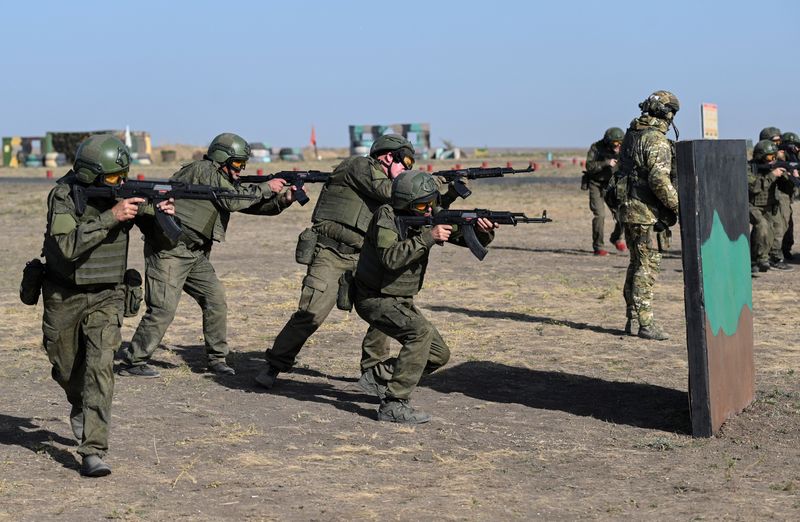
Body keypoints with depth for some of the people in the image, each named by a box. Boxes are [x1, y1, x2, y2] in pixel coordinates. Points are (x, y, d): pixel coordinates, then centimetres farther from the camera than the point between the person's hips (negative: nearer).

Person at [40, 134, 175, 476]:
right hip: (64, 296, -1)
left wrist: (163, 213, -24)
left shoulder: (125, 192, -7)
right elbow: (68, 247, -31)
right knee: (66, 370, 15)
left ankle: (93, 451, -17)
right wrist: (110, 217, -35)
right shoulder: (64, 197, -17)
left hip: (107, 296, 1)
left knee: (101, 365, -15)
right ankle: (81, 409, 49)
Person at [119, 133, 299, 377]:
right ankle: (133, 362, -3)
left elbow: (252, 205, 14)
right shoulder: (203, 170, -11)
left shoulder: (223, 179, 17)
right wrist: (266, 187, -9)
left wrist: (284, 200, -1)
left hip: (195, 253, 10)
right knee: (163, 309, -11)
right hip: (169, 249, -10)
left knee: (216, 302, 4)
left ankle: (216, 359, 13)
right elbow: (233, 200, -19)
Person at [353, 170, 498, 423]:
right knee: (421, 332, -29)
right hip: (374, 299, -8)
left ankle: (386, 380, 24)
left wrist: (483, 231, -23)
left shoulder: (430, 218, 0)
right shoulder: (386, 217, -20)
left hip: (402, 301, 8)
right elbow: (390, 258, -34)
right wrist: (427, 238, -34)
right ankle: (393, 404, -26)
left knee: (439, 354, 5)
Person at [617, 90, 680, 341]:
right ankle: (645, 323, -6)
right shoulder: (657, 140, -16)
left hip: (629, 207, 9)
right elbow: (659, 179, -24)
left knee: (637, 263, 16)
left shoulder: (632, 134, 12)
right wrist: (678, 206, -14)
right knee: (647, 265, -6)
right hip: (644, 210, -9)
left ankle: (632, 319, 20)